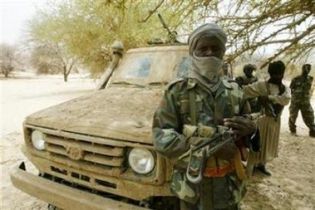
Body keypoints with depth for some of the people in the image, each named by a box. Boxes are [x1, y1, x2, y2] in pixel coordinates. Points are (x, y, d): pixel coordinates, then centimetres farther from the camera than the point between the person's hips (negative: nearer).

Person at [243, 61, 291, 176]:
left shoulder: (285, 88, 3)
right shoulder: (262, 85, -10)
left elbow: (286, 99, -18)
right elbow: (246, 90, -18)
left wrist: (268, 97, -25)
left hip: (276, 121, 6)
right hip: (264, 119, -6)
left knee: (269, 145, 18)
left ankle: (261, 165, 38)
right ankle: (248, 170, 13)